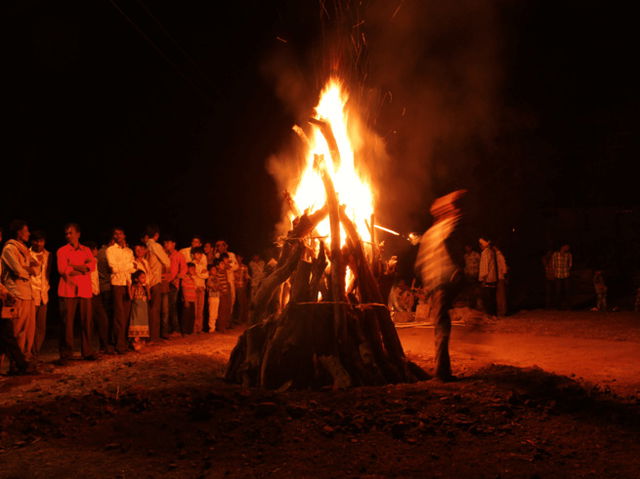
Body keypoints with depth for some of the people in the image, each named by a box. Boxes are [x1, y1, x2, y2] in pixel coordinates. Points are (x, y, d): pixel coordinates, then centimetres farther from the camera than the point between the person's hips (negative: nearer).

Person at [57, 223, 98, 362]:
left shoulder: (86, 250, 16)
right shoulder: (62, 251, 7)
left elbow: (92, 266, 0)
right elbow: (62, 270, -7)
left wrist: (72, 266, -7)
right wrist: (82, 268, -4)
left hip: (85, 290, 3)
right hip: (69, 290, -3)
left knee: (87, 321, 2)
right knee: (67, 322, -5)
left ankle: (88, 352, 11)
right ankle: (65, 354, 2)